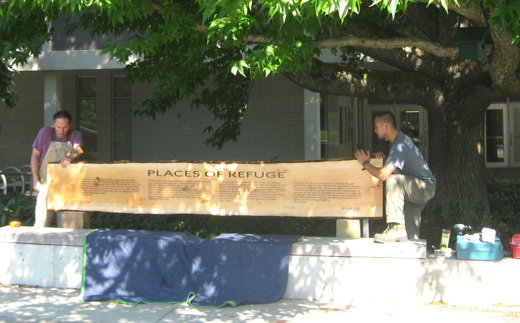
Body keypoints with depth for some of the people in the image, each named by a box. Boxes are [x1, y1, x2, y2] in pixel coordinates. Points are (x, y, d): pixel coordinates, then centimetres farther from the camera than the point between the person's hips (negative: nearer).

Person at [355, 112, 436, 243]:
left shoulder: (399, 146, -24)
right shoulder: (401, 139, 8)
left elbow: (383, 174, -33)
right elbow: (396, 161, 22)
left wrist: (365, 163, -15)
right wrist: (384, 157, -1)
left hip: (425, 187, -10)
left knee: (393, 180, -34)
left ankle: (397, 227, -38)